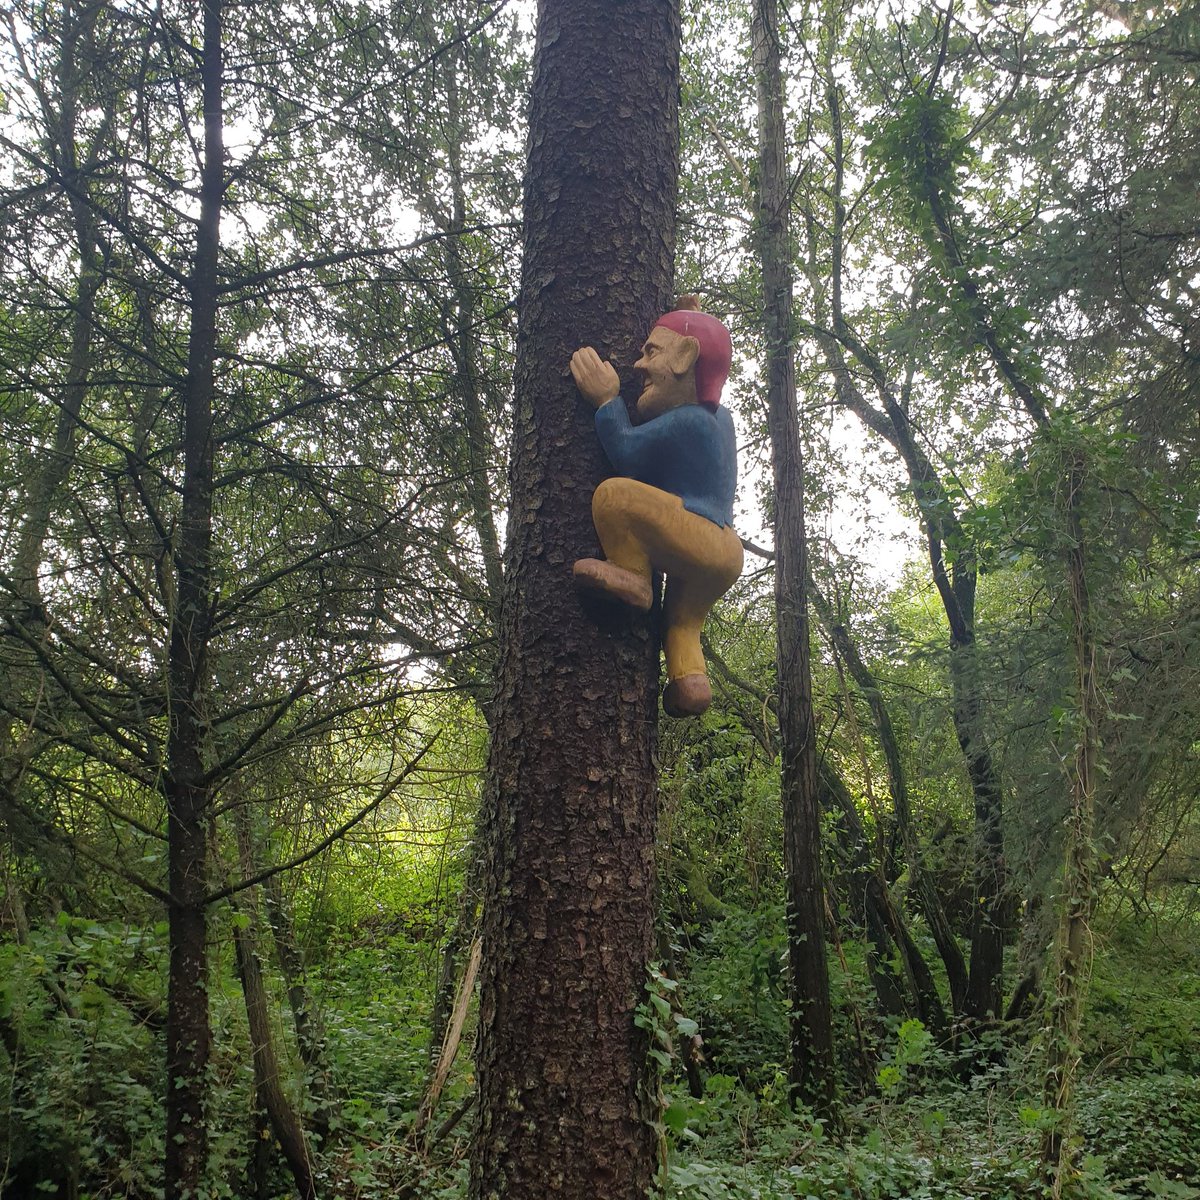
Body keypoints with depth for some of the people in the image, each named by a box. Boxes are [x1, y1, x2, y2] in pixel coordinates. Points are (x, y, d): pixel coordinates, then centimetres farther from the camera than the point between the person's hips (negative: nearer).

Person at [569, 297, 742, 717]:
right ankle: (689, 677, 9)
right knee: (682, 620, 28)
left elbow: (627, 456, -11)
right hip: (726, 557, 10)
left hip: (696, 543, -10)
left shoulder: (684, 421, -13)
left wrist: (607, 400, -2)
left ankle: (632, 579, -15)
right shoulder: (718, 417, 18)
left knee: (615, 494, -25)